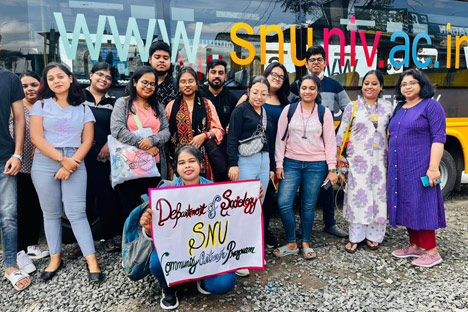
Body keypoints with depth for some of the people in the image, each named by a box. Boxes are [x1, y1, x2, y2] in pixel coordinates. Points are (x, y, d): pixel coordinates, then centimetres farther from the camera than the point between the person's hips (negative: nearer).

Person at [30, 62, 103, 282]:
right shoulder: (41, 105, 7)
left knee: (76, 213, -5)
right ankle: (55, 259, 19)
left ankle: (92, 261, -2)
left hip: (74, 163, -1)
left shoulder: (83, 109, 8)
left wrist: (71, 164, -11)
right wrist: (62, 159, -12)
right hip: (45, 163, 1)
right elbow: (36, 137, -3)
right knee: (51, 213, 7)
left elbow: (87, 141, 2)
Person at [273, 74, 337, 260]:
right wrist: (279, 164, -1)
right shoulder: (289, 110, 4)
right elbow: (281, 138, 4)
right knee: (284, 203, -8)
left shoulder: (324, 112, 4)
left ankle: (306, 243, 23)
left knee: (308, 205, 6)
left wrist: (332, 168, 0)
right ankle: (291, 244, 10)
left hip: (316, 165, 0)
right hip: (291, 163, 1)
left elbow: (330, 141, 4)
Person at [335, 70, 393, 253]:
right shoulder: (352, 107, 2)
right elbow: (341, 134, 2)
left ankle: (372, 235, 19)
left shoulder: (387, 107, 9)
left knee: (378, 196, 5)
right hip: (358, 160, -2)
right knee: (357, 195, -2)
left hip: (380, 160, 3)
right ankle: (355, 237, 9)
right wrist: (337, 159, -1)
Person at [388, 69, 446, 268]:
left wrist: (433, 167, -20)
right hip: (399, 169, 7)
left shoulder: (431, 106, -5)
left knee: (420, 206, -5)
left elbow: (438, 138, -12)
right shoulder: (399, 109, 16)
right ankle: (415, 246, 24)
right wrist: (391, 166, 17)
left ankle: (432, 252, 7)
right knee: (406, 207, 11)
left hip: (419, 168, -7)